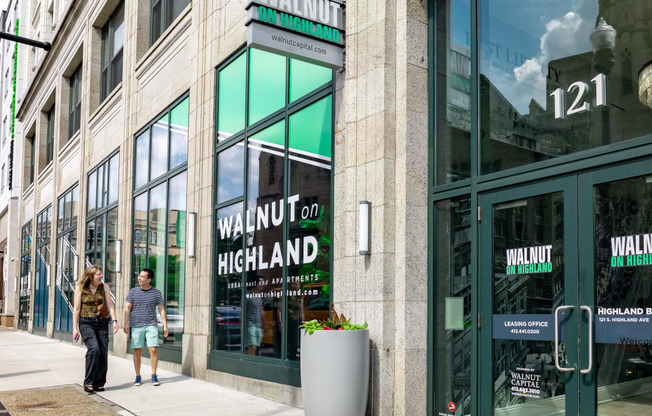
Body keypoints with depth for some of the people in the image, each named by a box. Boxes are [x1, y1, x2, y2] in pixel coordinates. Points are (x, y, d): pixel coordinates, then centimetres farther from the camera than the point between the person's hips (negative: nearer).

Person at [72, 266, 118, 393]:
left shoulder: (104, 287, 6)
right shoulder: (80, 289, 0)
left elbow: (110, 305, 5)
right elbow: (76, 309, 1)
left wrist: (114, 321, -7)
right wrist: (75, 328, -3)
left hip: (101, 322, 3)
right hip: (86, 322, -3)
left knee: (103, 353, -4)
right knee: (94, 349, -22)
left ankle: (99, 383, 8)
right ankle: (88, 382, -11)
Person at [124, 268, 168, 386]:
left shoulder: (156, 293, 5)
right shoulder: (133, 292, 6)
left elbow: (161, 310, 7)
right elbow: (127, 308, 5)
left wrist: (165, 325, 1)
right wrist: (126, 324, -5)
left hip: (151, 325, -1)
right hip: (136, 326, 1)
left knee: (153, 349, -8)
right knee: (137, 351, 1)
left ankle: (154, 376, 3)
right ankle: (138, 377, 11)